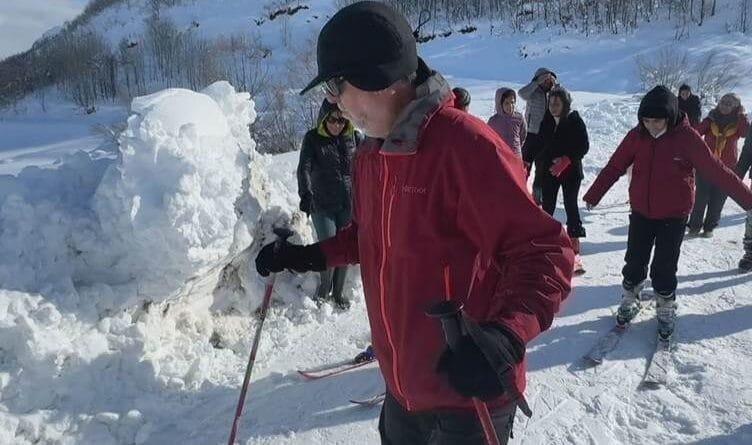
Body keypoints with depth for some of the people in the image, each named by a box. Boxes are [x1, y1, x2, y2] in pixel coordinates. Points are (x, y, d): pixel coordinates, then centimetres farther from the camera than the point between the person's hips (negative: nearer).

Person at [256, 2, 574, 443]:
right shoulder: (371, 153, 4)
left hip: (467, 392, -7)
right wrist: (310, 256, 8)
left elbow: (545, 252, -25)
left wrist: (504, 337, -38)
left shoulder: (466, 146, -24)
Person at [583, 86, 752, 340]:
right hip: (641, 212, 2)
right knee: (634, 261, 10)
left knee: (664, 268, 4)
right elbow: (614, 167, -1)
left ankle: (666, 310, 26)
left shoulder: (687, 138, -15)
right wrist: (593, 195, 3)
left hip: (674, 216, -2)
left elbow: (716, 171, -11)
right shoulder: (637, 136, -8)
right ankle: (629, 300, 32)